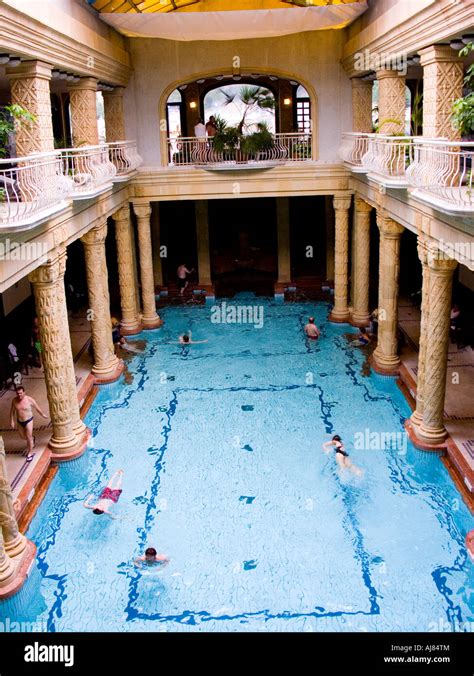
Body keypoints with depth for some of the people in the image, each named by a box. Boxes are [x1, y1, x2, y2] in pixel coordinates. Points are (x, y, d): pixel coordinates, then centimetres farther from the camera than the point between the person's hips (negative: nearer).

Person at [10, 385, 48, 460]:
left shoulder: (29, 400, -20)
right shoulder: (14, 400, -11)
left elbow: (37, 408, -5)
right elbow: (12, 411, 2)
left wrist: (43, 415, 8)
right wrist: (12, 421, 1)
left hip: (28, 421, -4)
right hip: (20, 422, 4)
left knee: (29, 436, -1)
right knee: (22, 436, 20)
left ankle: (30, 453, 14)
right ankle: (32, 439, 52)